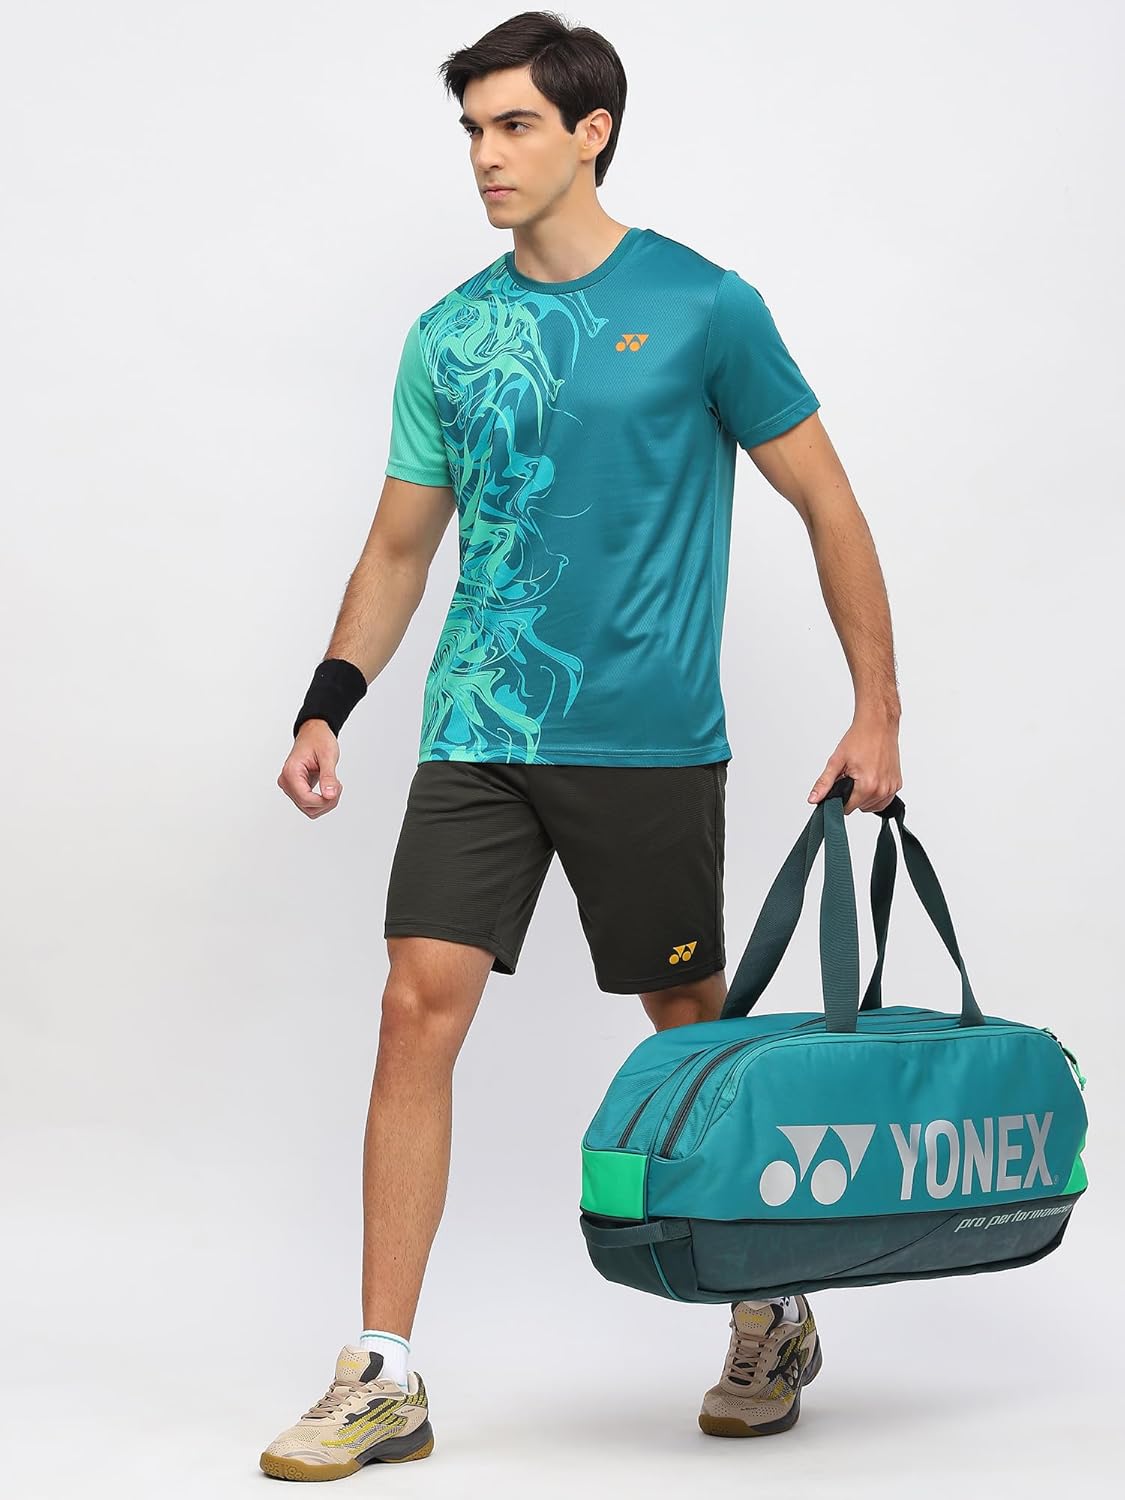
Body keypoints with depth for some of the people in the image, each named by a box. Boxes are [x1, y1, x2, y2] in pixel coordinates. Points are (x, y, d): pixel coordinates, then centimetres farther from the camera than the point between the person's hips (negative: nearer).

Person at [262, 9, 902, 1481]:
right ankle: (384, 1377, 0)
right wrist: (329, 704, 2)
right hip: (476, 735, 3)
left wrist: (879, 711, -2)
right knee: (419, 1010, -7)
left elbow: (827, 504, 2)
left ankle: (774, 1319, 30)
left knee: (693, 1026, 8)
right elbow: (400, 543, 15)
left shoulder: (701, 307, -3)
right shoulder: (452, 334, 9)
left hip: (649, 739, -3)